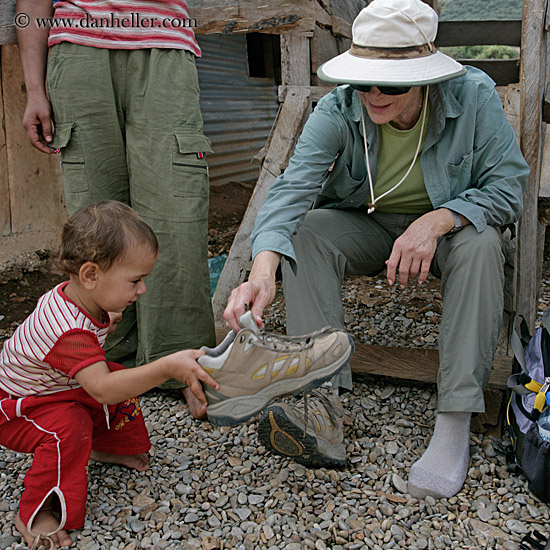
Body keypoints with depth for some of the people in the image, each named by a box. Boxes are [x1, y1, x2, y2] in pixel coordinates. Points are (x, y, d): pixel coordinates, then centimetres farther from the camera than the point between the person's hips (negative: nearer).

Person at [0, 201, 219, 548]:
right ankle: (33, 515, -17)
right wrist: (168, 367, -60)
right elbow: (103, 389, -53)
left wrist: (106, 323, -1)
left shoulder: (72, 295, -12)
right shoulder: (70, 331, -42)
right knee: (68, 427, -34)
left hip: (60, 388, 9)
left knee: (125, 384, 1)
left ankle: (107, 448, 25)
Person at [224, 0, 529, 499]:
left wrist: (436, 221, -34)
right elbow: (292, 189, -32)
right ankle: (324, 408, -36)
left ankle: (454, 426, -33)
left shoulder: (474, 97, -19)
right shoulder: (338, 111, -19)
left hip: (448, 226, 0)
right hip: (365, 227, 1)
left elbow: (508, 184, -16)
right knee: (304, 231, -28)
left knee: (480, 244, -34)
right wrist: (262, 271, -51)